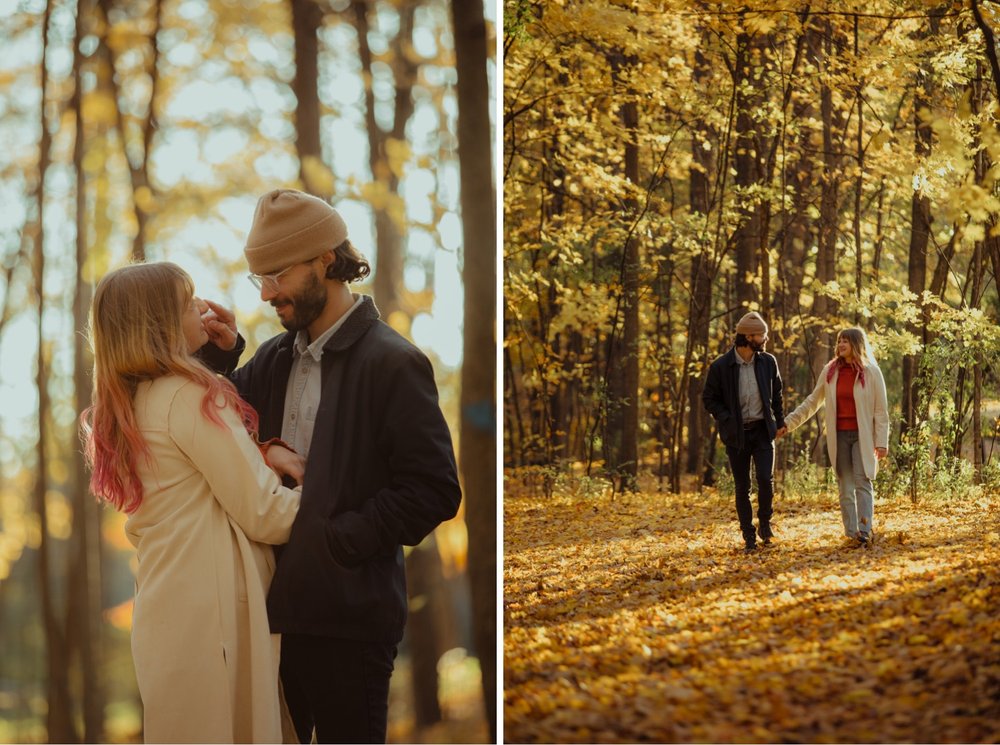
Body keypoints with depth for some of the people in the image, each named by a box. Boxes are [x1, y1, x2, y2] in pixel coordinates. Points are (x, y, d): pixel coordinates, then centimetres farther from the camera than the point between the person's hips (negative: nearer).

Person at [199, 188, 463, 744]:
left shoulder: (393, 362, -12)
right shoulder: (277, 357, 10)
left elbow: (435, 491, -15)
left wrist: (336, 540, -17)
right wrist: (221, 355, -2)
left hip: (349, 618, -7)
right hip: (280, 603, 7)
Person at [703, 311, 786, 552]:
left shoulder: (768, 362, 1)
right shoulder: (721, 366, -8)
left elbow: (776, 393, 16)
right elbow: (709, 399, -1)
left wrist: (779, 421, 11)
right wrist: (728, 420, -12)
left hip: (763, 430, 2)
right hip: (736, 433, -1)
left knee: (766, 479, -12)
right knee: (742, 487, 3)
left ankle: (765, 523, 12)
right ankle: (748, 535, 13)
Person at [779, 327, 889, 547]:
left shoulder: (871, 372, -3)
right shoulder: (830, 372, 6)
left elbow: (881, 410, -3)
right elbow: (812, 402, 15)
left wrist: (882, 442, -7)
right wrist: (788, 422, 11)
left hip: (862, 436, -4)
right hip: (839, 436, 4)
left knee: (863, 482, -12)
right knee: (845, 486, 5)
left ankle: (864, 532, -18)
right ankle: (851, 533, 8)